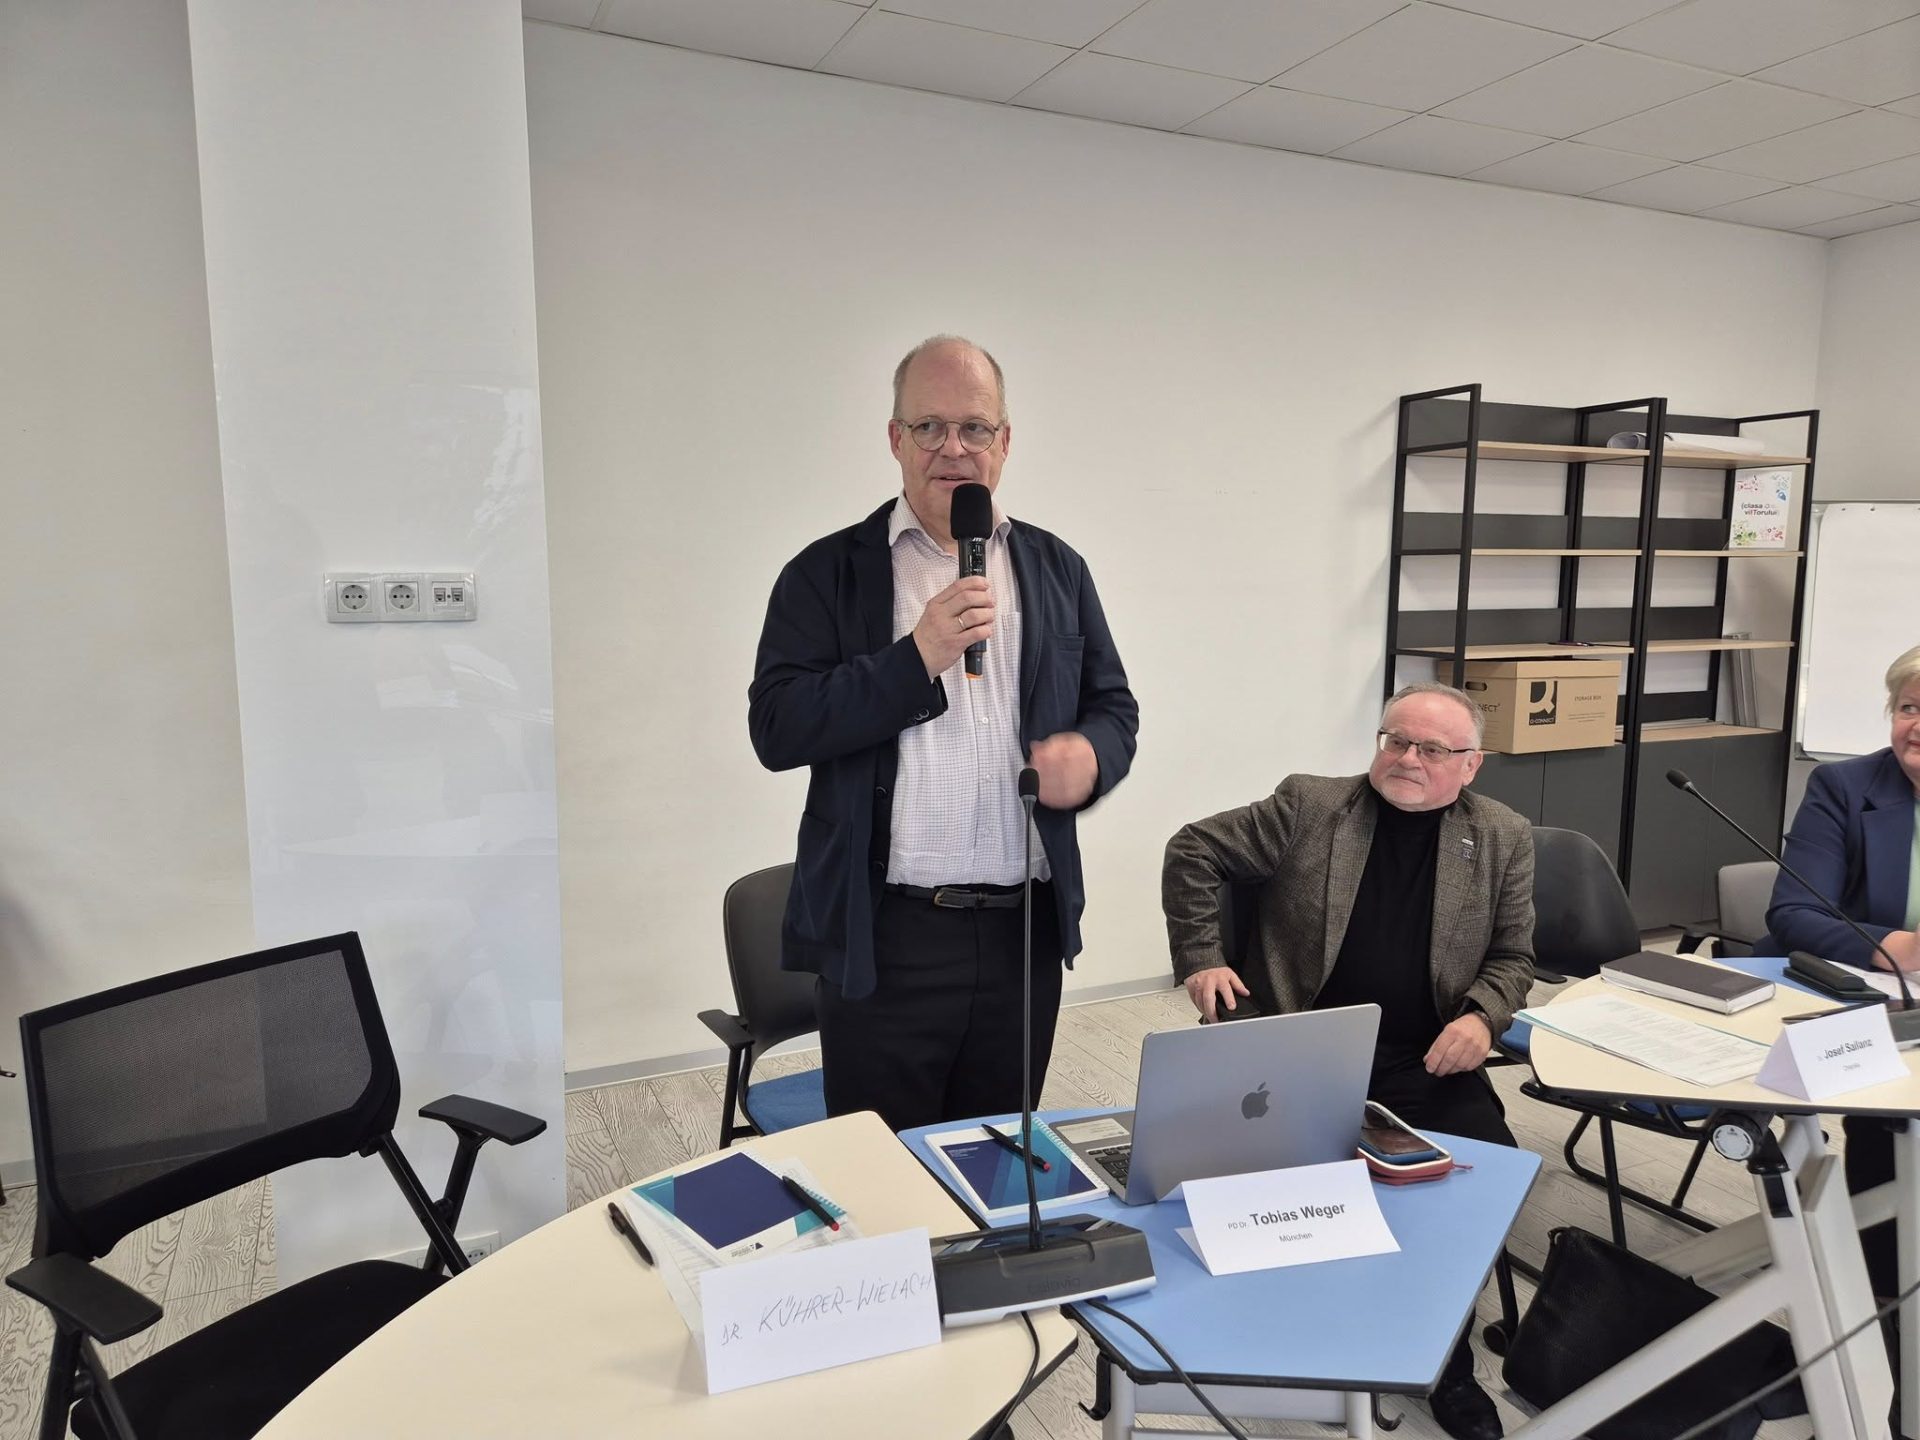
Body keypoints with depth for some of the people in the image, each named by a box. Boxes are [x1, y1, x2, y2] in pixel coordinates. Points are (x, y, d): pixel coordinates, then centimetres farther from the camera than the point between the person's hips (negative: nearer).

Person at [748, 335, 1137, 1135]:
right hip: (883, 936, -3)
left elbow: (1114, 706, 13)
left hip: (1028, 928, 4)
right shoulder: (828, 572, -2)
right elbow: (776, 728, -10)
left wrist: (1091, 754, -11)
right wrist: (918, 656, -20)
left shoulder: (1057, 568, 9)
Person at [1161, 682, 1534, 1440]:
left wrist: (1482, 1015, -10)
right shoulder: (1309, 805, -1)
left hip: (1426, 1062, 2)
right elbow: (1194, 850, 3)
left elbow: (1511, 955, 11)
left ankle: (1440, 1355, 8)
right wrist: (1200, 957, -5)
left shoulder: (1502, 838, 6)